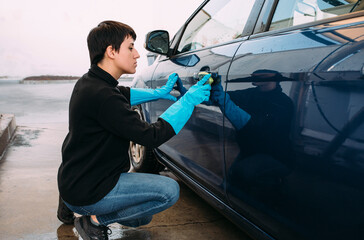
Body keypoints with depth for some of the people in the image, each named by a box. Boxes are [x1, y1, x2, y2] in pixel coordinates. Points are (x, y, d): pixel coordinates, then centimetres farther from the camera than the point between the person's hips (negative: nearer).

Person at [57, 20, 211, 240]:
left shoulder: (89, 82, 3)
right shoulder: (102, 96, -28)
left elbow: (124, 95, 25)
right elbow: (152, 136, -25)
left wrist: (160, 93, 18)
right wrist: (188, 100, -17)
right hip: (86, 191, -10)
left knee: (142, 217, 23)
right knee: (169, 190, -14)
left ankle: (72, 204, 21)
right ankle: (95, 220, -3)